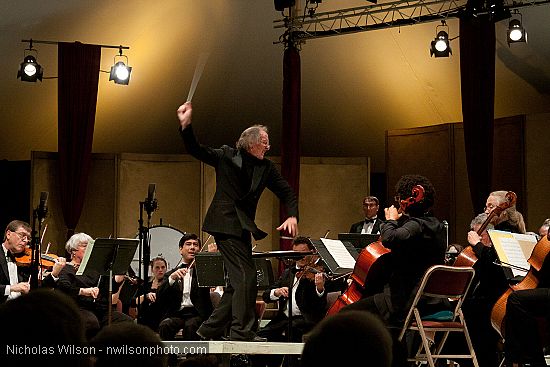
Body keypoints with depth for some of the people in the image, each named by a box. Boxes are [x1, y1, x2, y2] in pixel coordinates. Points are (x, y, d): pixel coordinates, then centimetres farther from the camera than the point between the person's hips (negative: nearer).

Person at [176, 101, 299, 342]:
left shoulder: (266, 168, 11)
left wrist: (292, 216, -7)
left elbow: (287, 193, 12)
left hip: (243, 227, 7)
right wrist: (185, 126, -16)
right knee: (246, 277, -14)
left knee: (237, 282, 8)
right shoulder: (226, 156, 0)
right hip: (225, 224, -7)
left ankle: (210, 329, 17)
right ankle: (242, 331, -11)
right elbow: (195, 150, 0)